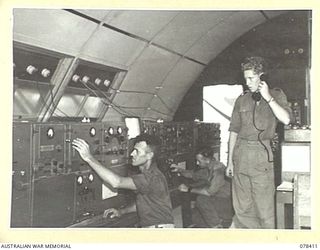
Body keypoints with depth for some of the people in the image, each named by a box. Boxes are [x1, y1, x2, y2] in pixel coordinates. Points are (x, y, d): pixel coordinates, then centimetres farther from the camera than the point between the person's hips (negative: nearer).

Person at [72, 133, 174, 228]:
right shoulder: (147, 174, 10)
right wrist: (121, 211, 8)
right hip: (148, 226, 9)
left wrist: (89, 158, -32)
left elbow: (116, 182, -33)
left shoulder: (153, 177, -23)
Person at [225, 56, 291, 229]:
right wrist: (229, 161, 11)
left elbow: (286, 119, -10)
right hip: (241, 152, 3)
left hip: (262, 152, -3)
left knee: (264, 206, -2)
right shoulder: (241, 100, 13)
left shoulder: (276, 95, 7)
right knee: (241, 207, 6)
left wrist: (268, 98, -8)